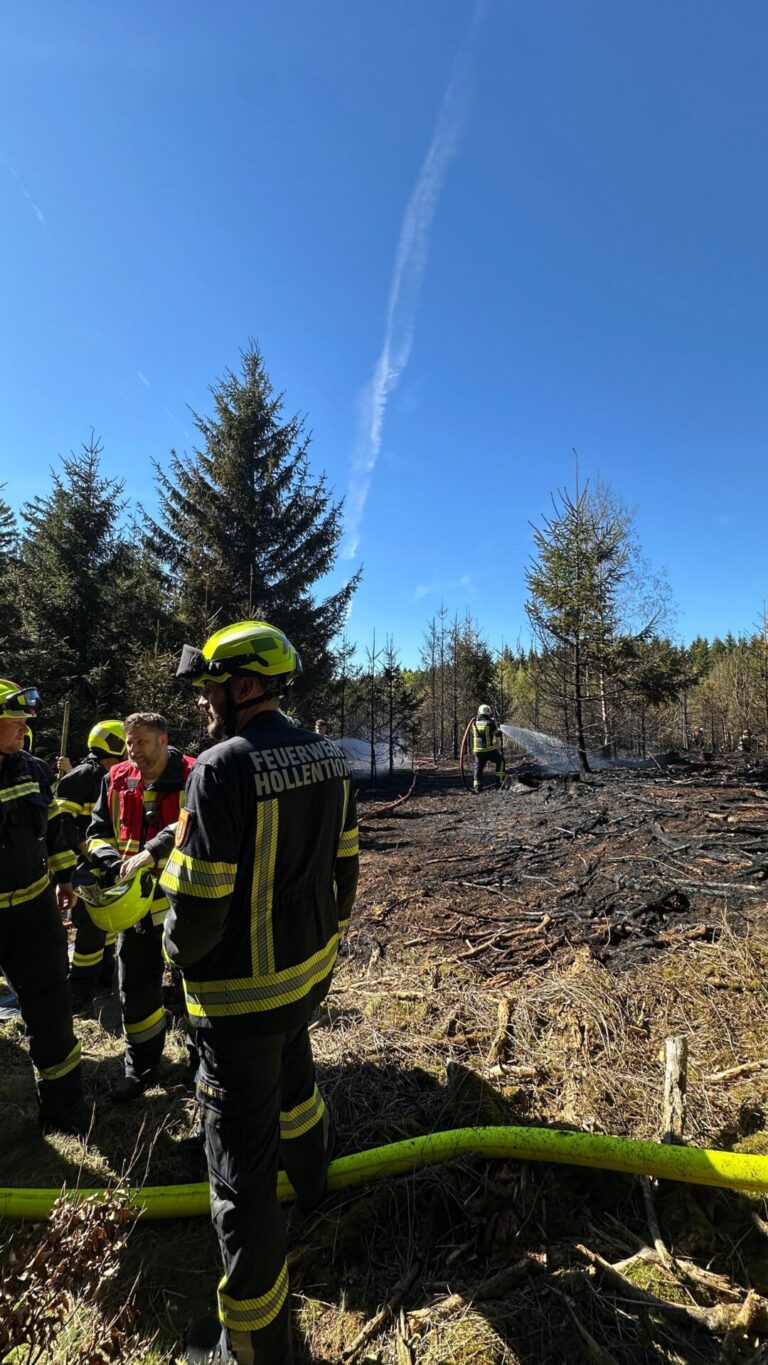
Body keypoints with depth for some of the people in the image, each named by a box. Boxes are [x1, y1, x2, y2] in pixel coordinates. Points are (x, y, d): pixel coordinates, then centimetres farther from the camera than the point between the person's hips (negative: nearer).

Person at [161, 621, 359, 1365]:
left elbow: (198, 904, -25)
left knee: (242, 1163, 11)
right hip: (310, 969, 8)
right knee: (291, 1074, 35)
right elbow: (345, 867, 6)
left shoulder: (222, 767, -26)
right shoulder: (326, 757, -3)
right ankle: (311, 1177, 62)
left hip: (242, 993, -8)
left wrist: (178, 949, -2)